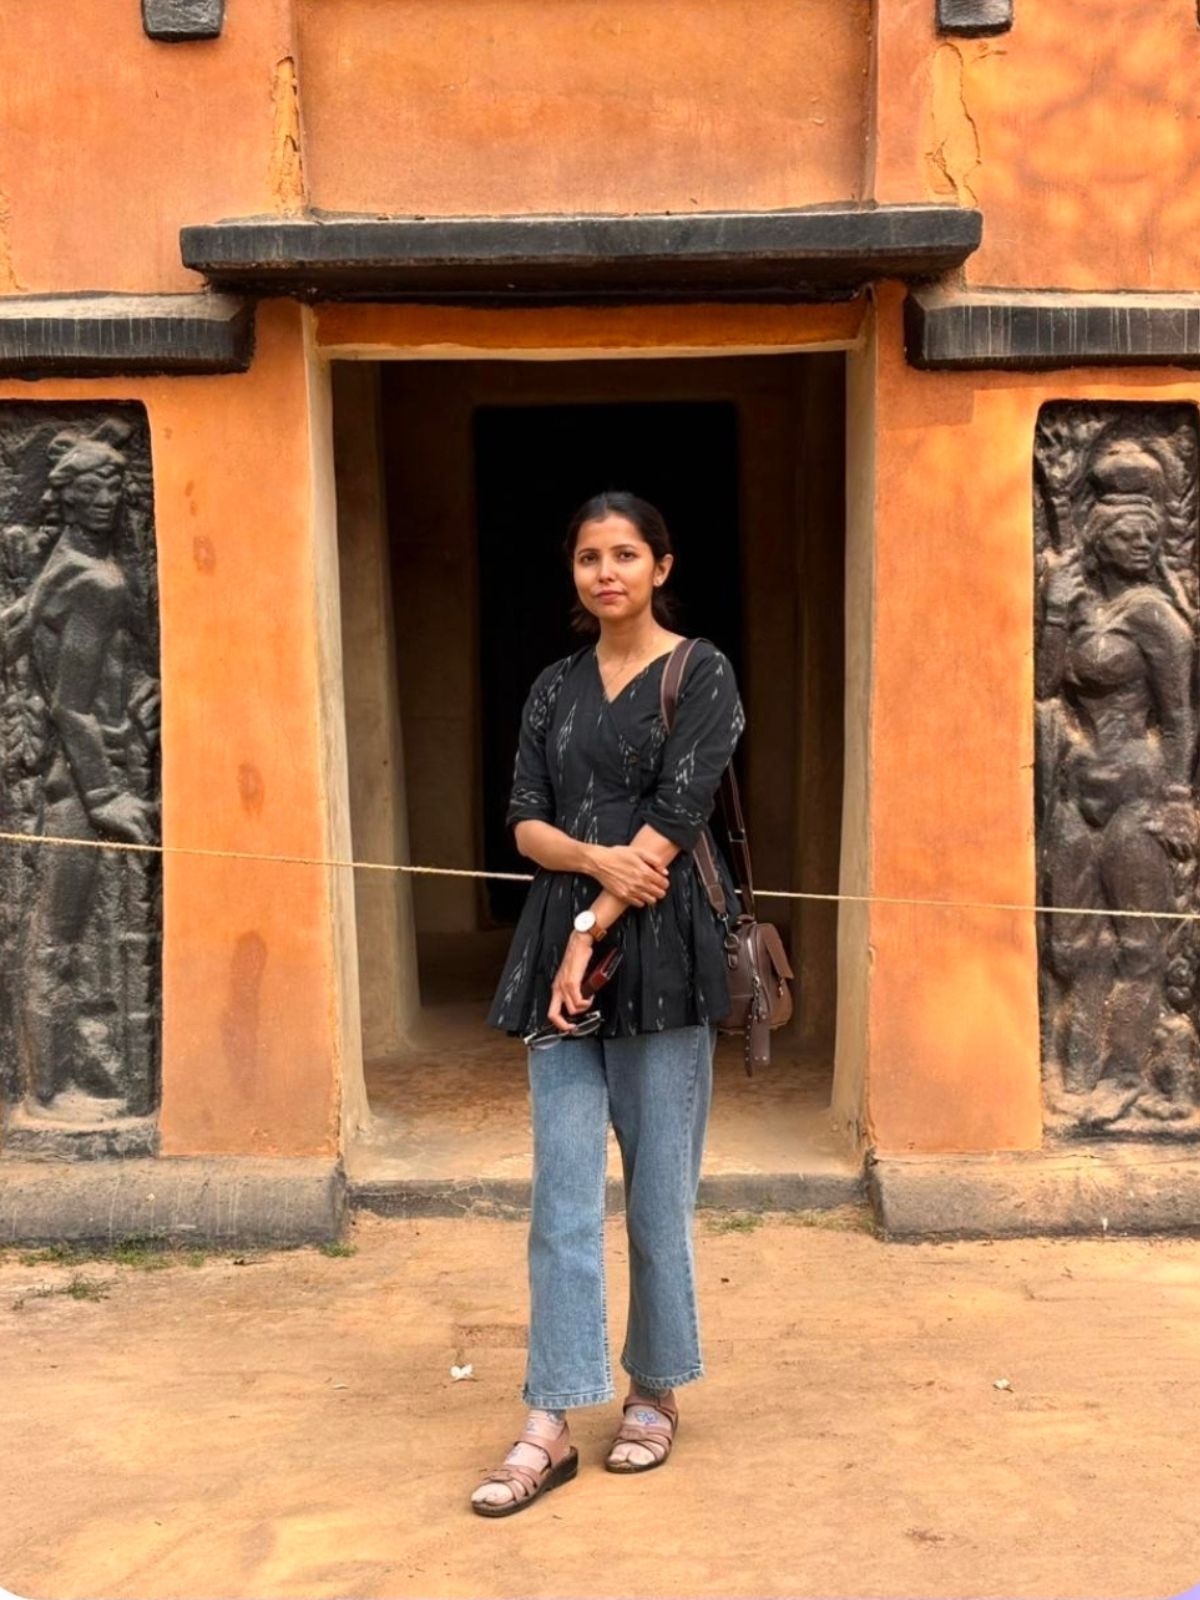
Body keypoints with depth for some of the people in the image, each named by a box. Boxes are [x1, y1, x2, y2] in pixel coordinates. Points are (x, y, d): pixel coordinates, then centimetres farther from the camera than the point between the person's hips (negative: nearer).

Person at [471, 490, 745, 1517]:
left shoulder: (701, 674, 0)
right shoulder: (555, 688, 14)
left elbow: (674, 818, -10)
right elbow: (527, 823, 6)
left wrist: (593, 931, -14)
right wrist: (599, 858, -14)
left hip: (659, 951, -4)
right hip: (559, 947, 4)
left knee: (659, 1188, 5)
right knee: (564, 1192, 2)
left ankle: (657, 1393, 23)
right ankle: (550, 1426, 6)